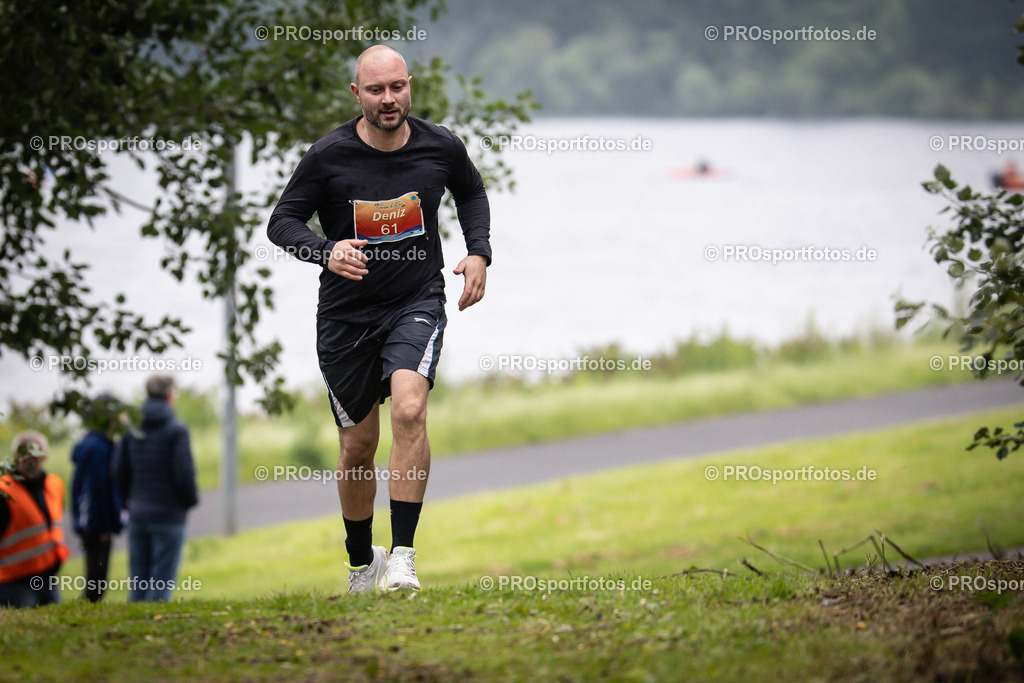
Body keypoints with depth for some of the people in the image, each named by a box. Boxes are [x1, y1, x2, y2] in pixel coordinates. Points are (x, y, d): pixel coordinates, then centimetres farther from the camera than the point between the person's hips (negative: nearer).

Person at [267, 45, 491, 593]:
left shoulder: (441, 147, -5)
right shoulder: (328, 156, -12)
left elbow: (471, 192, 17)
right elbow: (282, 222, -5)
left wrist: (479, 252, 3)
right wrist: (327, 252, -24)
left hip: (418, 302, 0)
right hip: (346, 314, 0)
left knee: (409, 409, -26)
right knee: (359, 443, 9)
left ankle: (402, 556, -22)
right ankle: (361, 562, 32)